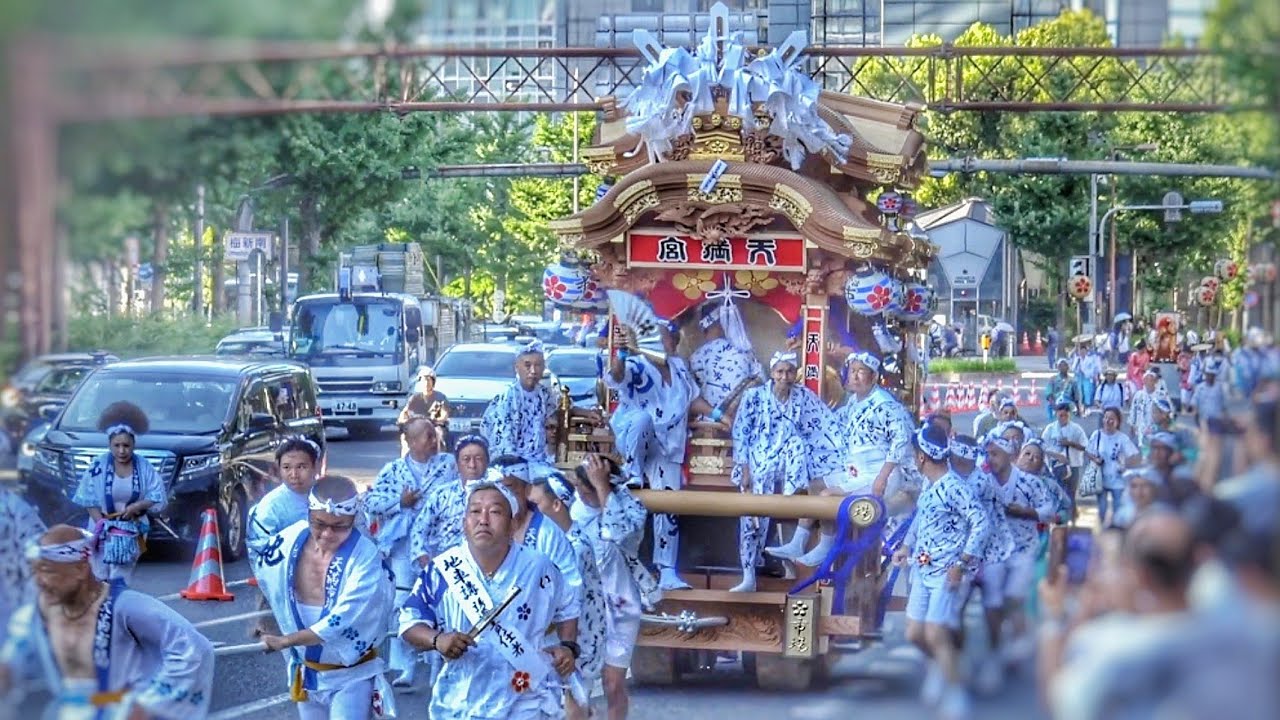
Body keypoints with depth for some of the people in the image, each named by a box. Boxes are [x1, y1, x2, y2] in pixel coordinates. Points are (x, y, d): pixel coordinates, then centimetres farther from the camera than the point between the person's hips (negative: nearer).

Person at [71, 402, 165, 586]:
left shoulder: (144, 467, -5)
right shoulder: (99, 465, -8)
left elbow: (158, 497, -3)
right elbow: (89, 500, -5)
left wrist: (136, 506, -19)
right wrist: (102, 524, -14)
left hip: (131, 531, 1)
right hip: (105, 530, 0)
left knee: (120, 578, -2)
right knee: (100, 578, -1)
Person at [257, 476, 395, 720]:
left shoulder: (366, 558, -27)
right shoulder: (289, 542, -11)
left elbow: (341, 621, -31)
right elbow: (267, 581, 12)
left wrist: (286, 640, -25)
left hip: (351, 677, -6)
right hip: (306, 671, 6)